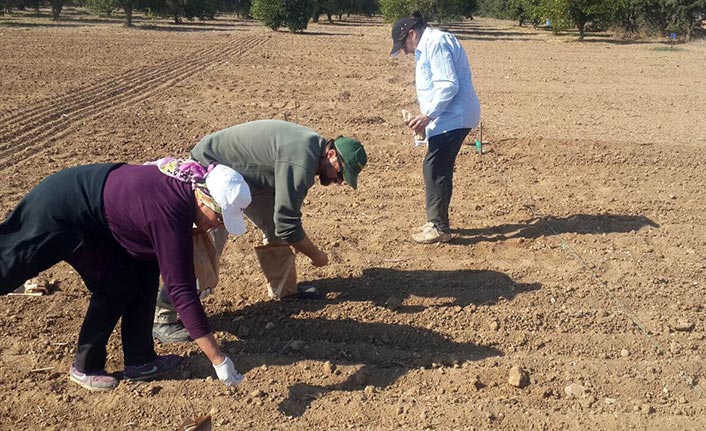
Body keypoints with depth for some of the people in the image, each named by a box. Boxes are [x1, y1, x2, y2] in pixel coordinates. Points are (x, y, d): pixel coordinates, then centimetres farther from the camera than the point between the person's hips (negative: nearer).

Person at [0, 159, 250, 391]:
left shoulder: (187, 183, -11)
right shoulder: (169, 213, -35)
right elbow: (181, 289, -35)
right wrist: (218, 359, -33)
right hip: (61, 213, -9)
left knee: (146, 269, 1)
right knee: (119, 284, -6)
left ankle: (139, 361, 10)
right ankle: (85, 367, 13)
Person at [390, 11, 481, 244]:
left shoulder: (436, 43, -13)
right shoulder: (428, 47, 20)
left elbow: (448, 85, -21)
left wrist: (427, 115, -22)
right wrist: (427, 117, 16)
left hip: (452, 117, -11)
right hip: (451, 117, 11)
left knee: (434, 168, -9)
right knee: (440, 169, 13)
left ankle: (438, 227, -3)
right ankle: (437, 222, 22)